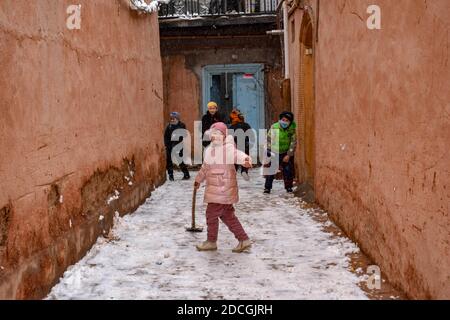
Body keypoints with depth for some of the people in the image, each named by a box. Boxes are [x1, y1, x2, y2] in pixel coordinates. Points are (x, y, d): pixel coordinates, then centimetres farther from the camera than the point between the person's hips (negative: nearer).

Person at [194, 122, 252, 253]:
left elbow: (237, 155, -37)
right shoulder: (209, 150, 12)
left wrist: (246, 159, -59)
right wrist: (198, 180, 41)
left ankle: (211, 242, 21)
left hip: (223, 189, -9)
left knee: (211, 214, 1)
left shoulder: (228, 148, -15)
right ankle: (244, 240, 21)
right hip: (214, 189, 9)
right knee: (227, 215, 13)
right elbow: (205, 168, 29)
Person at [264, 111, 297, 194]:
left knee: (288, 171, 2)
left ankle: (288, 187, 19)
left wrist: (288, 155, -10)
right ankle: (267, 188, 3)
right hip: (275, 153, -1)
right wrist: (269, 151, -12)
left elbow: (293, 143, -6)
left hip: (286, 153, 1)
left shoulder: (292, 129, -11)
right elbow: (269, 140, -4)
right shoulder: (274, 127, -13)